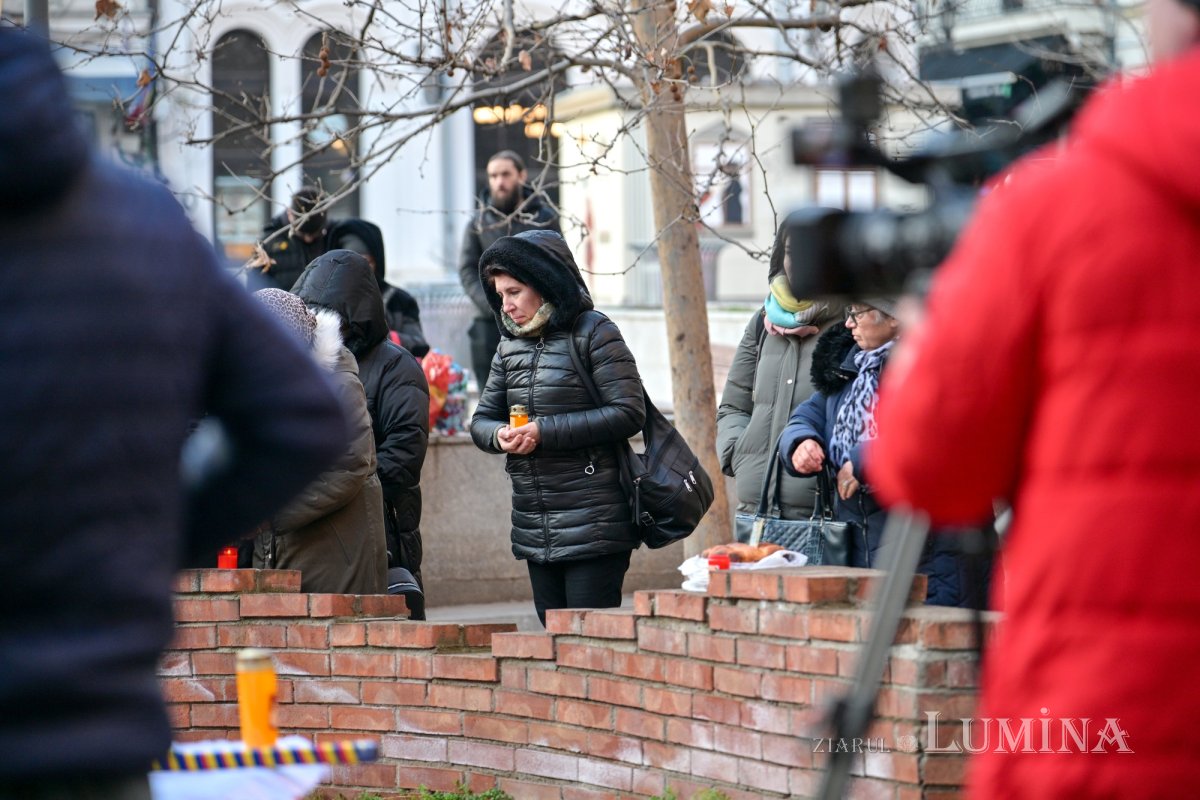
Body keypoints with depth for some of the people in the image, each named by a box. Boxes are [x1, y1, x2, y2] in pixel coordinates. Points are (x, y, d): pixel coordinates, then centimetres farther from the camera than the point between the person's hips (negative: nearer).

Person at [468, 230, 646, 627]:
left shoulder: (593, 333, -6)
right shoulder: (510, 345, 13)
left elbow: (628, 413, -14)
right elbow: (481, 421, 17)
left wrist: (544, 431, -16)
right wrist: (500, 436, -8)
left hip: (593, 528, -7)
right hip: (534, 530, 7)